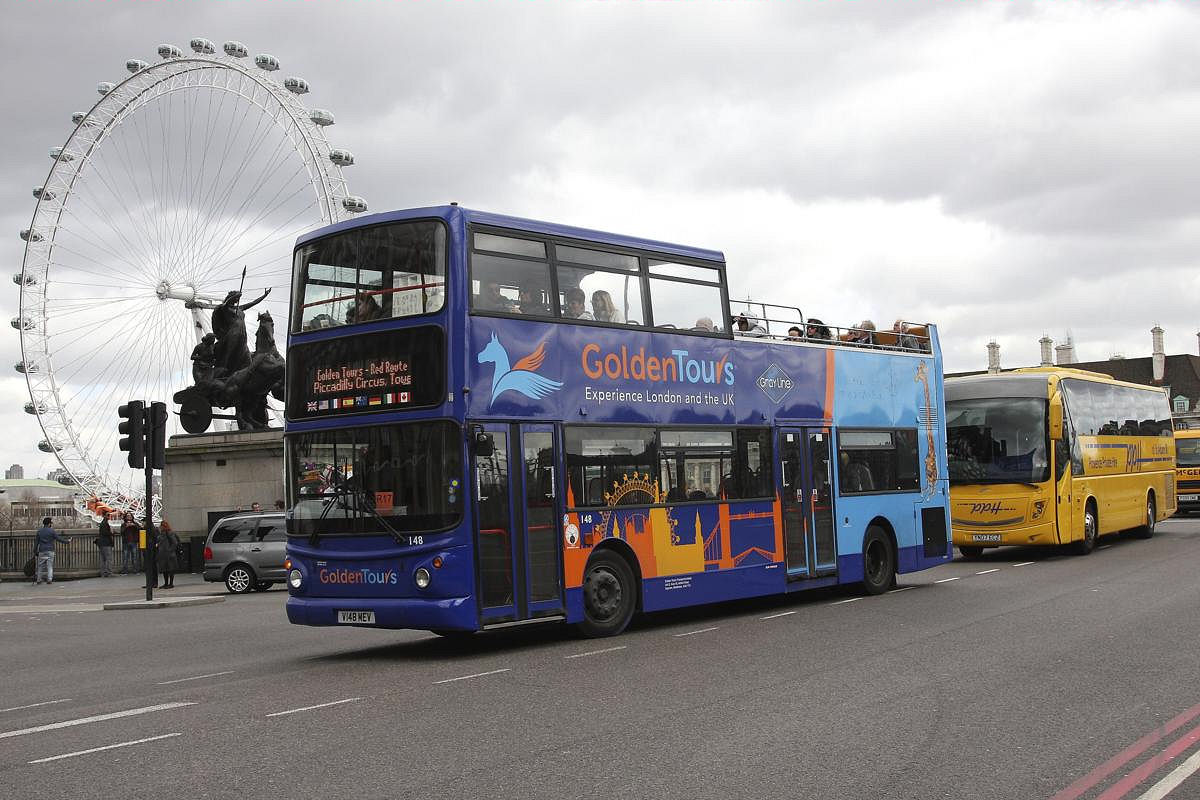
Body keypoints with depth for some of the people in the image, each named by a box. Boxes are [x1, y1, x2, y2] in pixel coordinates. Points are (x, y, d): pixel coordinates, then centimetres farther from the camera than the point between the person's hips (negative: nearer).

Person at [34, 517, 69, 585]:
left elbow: (37, 541, 8)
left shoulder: (39, 531, 5)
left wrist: (36, 551, 14)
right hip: (50, 551, -3)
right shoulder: (52, 531, -5)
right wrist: (67, 541, 8)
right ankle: (49, 579, -9)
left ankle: (38, 579, 14)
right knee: (50, 566, -1)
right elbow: (59, 539, -4)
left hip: (42, 551, 3)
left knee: (40, 566, 9)